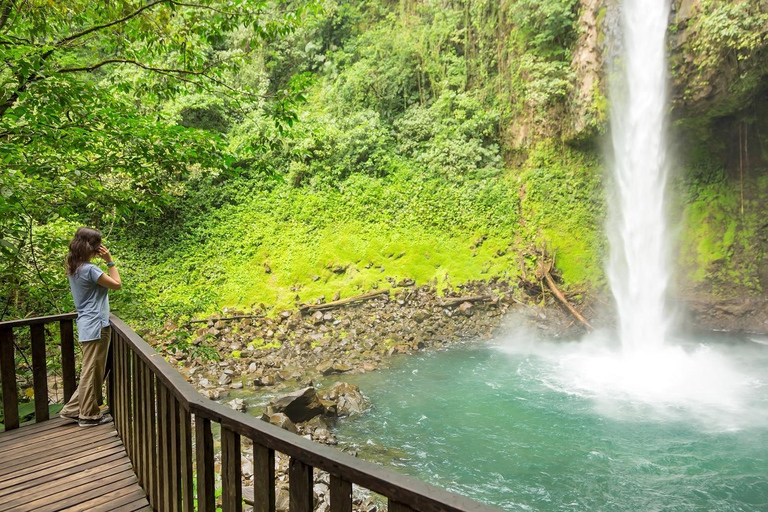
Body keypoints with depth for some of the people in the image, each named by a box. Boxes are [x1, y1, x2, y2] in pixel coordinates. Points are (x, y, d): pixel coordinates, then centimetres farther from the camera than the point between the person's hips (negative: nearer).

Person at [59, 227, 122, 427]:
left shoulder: (74, 269, 11)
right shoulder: (90, 269, -19)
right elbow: (117, 284, -11)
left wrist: (104, 262, 11)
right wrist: (110, 261, -7)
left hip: (87, 326, 10)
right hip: (96, 326, -10)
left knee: (90, 371, 19)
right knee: (92, 371, 1)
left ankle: (73, 409, 26)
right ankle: (89, 415, 12)